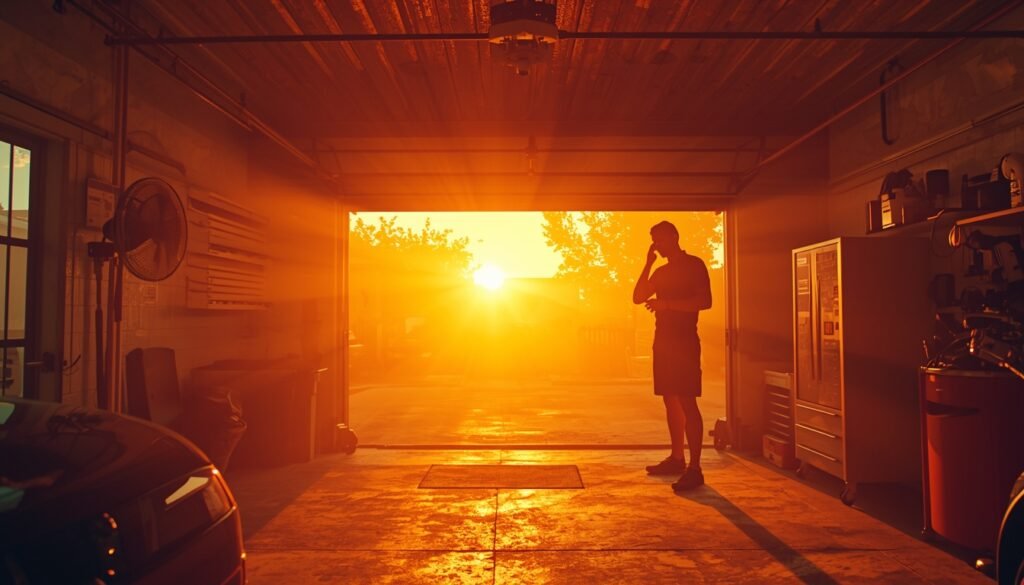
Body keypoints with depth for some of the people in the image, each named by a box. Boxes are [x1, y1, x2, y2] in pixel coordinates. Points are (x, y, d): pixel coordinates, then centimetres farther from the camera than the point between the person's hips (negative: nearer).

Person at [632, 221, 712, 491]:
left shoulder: (694, 265, -3)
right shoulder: (661, 272, 19)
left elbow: (705, 301, -14)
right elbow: (638, 297, 12)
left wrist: (667, 303, -19)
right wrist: (648, 264, 6)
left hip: (684, 340, -8)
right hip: (663, 340, 8)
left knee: (687, 402, -12)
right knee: (670, 401, 9)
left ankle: (694, 469, -13)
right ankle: (677, 458, 17)